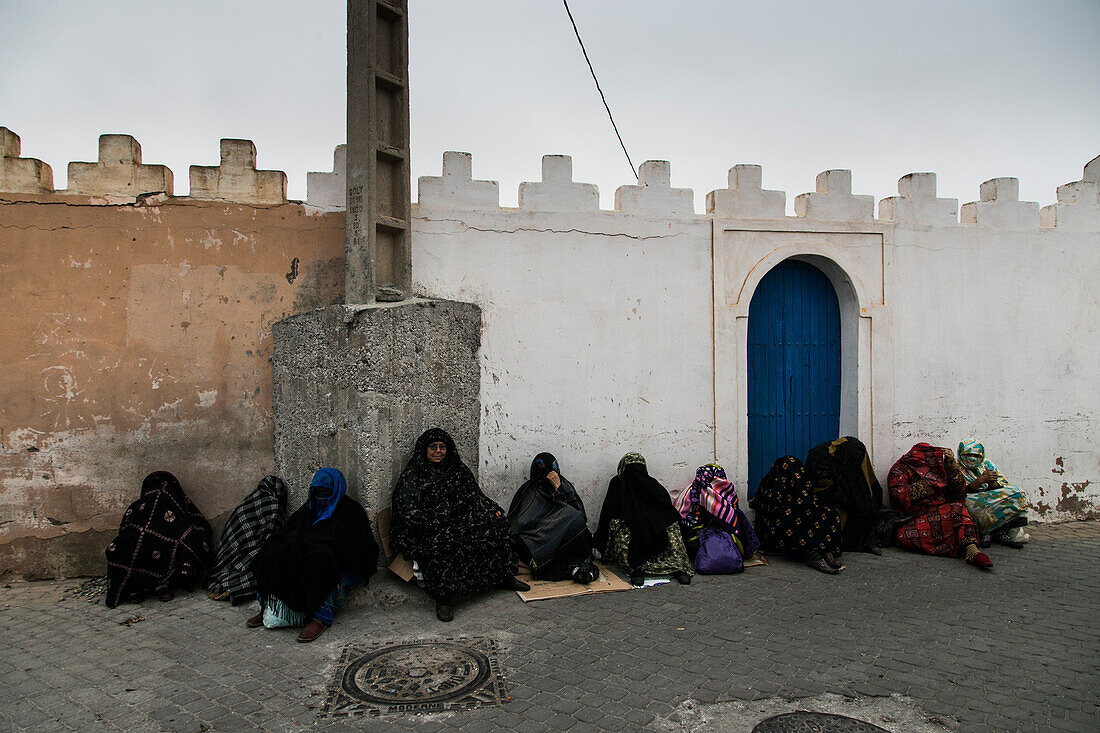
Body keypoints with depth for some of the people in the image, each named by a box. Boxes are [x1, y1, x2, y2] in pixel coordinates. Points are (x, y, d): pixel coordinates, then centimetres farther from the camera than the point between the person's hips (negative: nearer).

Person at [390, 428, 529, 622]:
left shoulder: (457, 469, 15)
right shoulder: (411, 476, -2)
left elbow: (474, 496, 19)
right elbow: (408, 511, -12)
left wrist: (492, 509, 1)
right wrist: (437, 526, -22)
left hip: (458, 523, 6)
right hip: (425, 532, -6)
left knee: (495, 523, -10)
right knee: (442, 543, -37)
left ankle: (503, 577, -1)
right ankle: (444, 598, -27)